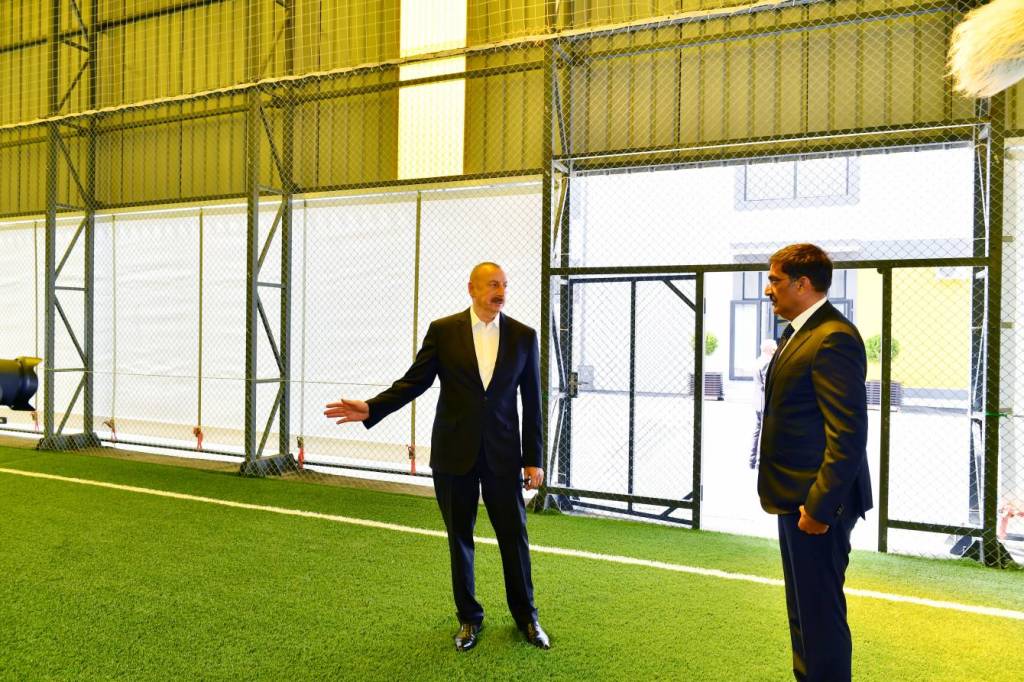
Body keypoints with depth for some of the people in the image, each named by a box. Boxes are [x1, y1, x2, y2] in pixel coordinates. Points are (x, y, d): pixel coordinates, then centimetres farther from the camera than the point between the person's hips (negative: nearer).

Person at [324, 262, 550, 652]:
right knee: (459, 537, 10)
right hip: (454, 452, 0)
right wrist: (371, 408, -14)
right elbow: (414, 381, 0)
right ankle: (468, 617, 27)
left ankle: (526, 616, 26)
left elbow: (531, 401, 2)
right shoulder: (443, 330, -2)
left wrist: (533, 459, 1)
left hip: (502, 453, 0)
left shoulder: (523, 336, 0)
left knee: (514, 535, 7)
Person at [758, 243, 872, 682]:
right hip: (797, 499, 11)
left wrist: (819, 506, -22)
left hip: (817, 503, -10)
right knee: (803, 608, 22)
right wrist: (792, 496, 16)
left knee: (821, 612, 1)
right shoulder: (798, 333, 14)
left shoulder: (833, 339, -19)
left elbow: (848, 434, -23)